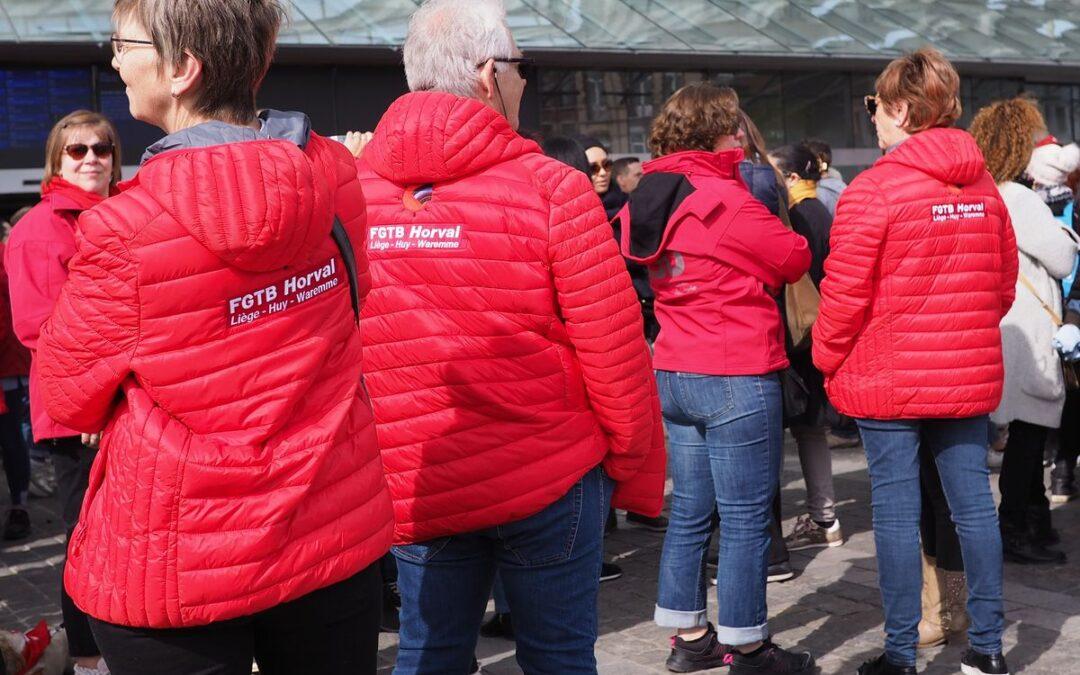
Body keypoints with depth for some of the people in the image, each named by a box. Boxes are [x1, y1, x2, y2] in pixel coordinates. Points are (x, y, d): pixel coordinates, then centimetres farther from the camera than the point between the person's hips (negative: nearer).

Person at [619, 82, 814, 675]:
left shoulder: (653, 199, 7)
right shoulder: (725, 200, -16)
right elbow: (794, 259, -8)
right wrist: (771, 227, 12)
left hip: (673, 374, 8)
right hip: (736, 379, -8)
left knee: (689, 510, 14)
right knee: (744, 519, 1)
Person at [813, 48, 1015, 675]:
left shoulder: (873, 189, -12)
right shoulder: (983, 184, 6)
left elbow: (844, 294, -13)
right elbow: (1004, 281, 11)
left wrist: (828, 360, 2)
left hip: (889, 380, -5)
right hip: (970, 377, 5)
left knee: (897, 511, 2)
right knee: (975, 503, 10)